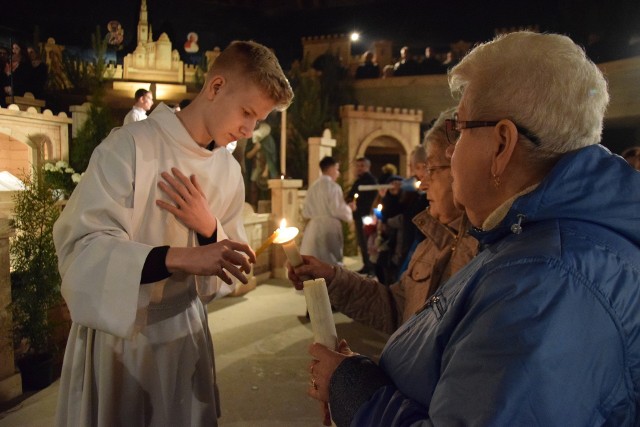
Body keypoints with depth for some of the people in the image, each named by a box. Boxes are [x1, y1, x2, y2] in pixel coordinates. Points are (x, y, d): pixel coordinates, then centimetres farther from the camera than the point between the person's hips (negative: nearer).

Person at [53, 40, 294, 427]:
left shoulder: (229, 171, 1)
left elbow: (226, 264, 5)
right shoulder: (130, 146, -16)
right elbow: (80, 248, -22)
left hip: (185, 332, 5)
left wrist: (209, 228, -16)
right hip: (116, 334, -4)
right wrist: (179, 258, -34)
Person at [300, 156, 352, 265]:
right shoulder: (333, 186, -10)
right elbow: (338, 210, -13)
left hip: (313, 227, 6)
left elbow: (306, 211, 9)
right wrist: (348, 209, 6)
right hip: (329, 227, -6)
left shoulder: (313, 186, 8)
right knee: (331, 262, 2)